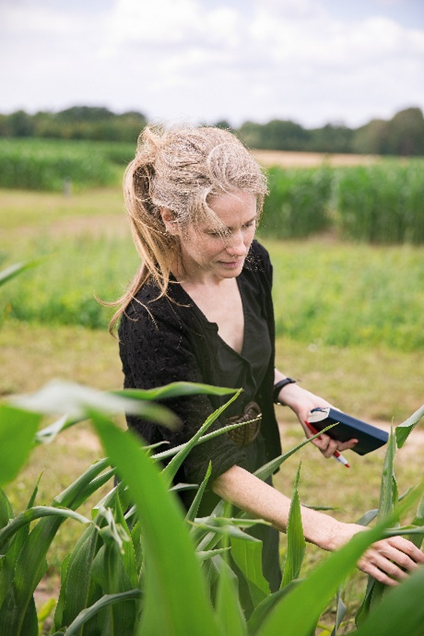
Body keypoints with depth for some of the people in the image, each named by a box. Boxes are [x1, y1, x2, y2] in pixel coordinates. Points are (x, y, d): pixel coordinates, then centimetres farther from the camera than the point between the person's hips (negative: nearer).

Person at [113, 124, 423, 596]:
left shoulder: (252, 264, -9)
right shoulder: (151, 320, -30)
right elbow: (209, 463, -32)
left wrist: (292, 394, -10)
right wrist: (329, 532, -39)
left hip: (253, 492, 7)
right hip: (180, 518, -6)